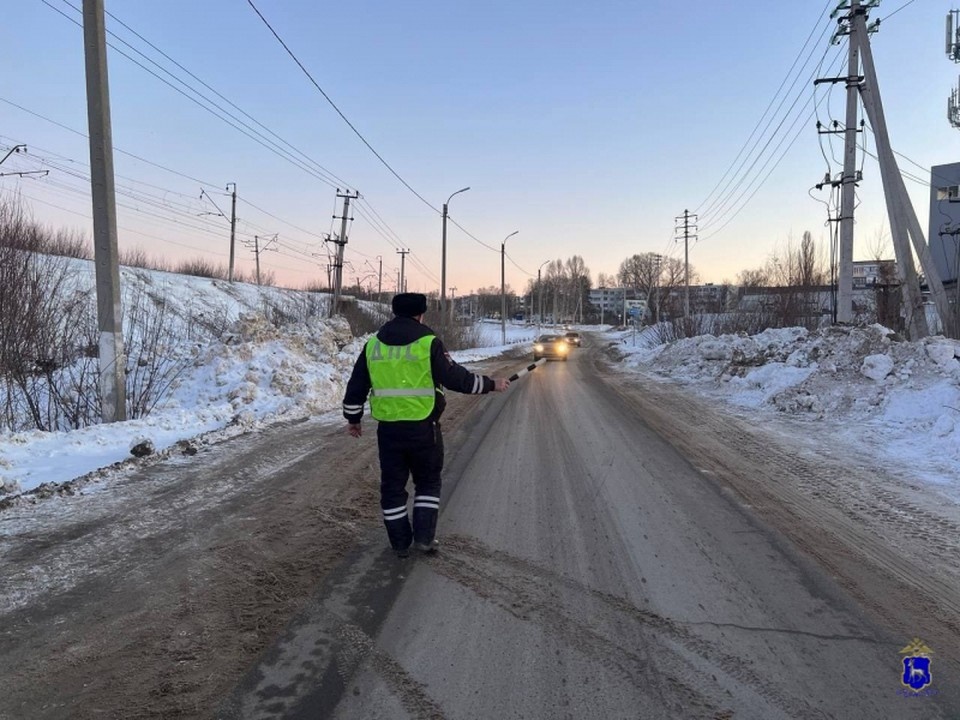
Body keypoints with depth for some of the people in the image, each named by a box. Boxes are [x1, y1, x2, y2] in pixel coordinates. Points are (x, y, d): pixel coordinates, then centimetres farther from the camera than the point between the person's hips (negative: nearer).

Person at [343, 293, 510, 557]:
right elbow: (455, 378, -11)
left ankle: (400, 543, 22)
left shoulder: (373, 344, 5)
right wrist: (491, 384, 1)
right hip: (422, 427, -3)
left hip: (388, 428, 3)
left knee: (393, 486, 14)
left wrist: (353, 418, 22)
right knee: (428, 482, 17)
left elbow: (356, 387, 10)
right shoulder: (429, 342, -9)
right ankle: (424, 537, 13)